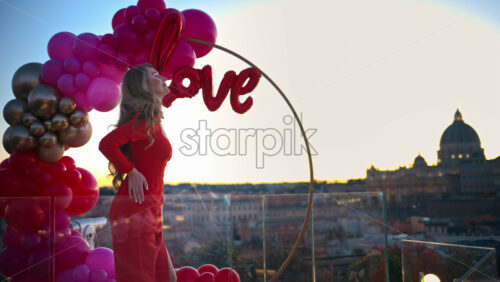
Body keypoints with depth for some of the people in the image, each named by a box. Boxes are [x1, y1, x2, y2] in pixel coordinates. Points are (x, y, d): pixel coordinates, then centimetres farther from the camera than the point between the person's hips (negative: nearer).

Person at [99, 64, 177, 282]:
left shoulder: (153, 121, 16)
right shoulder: (146, 118, -13)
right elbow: (107, 143, -24)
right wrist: (132, 172, -13)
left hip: (148, 211, 9)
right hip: (136, 212, -9)